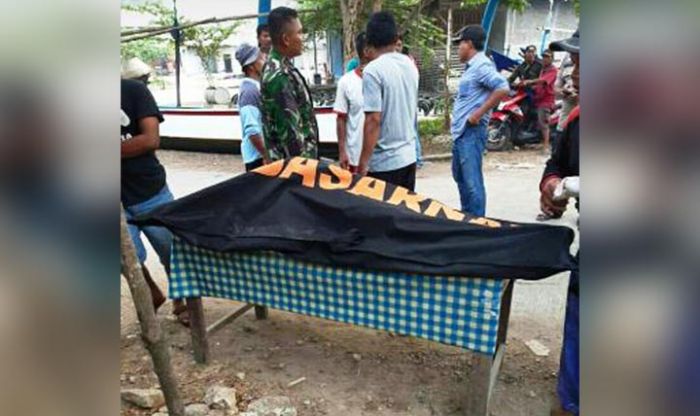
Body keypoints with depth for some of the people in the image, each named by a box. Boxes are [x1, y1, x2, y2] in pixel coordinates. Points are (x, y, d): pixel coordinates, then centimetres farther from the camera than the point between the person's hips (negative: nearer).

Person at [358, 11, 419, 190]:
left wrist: (363, 162, -15)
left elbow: (373, 120, -19)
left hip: (384, 161, -7)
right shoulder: (410, 65, 7)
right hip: (409, 155, 7)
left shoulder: (373, 70, -15)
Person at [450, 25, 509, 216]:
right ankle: (466, 216, 32)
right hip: (461, 131, 11)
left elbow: (503, 89, -24)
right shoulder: (471, 66, 18)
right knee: (460, 176, 19)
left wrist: (478, 114, -21)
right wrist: (456, 121, 13)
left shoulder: (481, 65, -12)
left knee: (472, 181, -9)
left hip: (471, 132, -11)